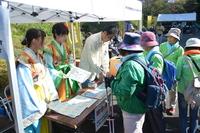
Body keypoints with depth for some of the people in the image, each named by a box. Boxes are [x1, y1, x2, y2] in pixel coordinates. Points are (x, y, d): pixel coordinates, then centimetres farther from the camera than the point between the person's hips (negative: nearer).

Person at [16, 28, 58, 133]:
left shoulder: (38, 57, 6)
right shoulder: (24, 61, -20)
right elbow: (26, 88, -20)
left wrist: (53, 97, 5)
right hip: (33, 106, -7)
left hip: (42, 102, 8)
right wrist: (39, 106, -16)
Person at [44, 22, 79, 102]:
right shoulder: (49, 49, -12)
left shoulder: (65, 46, 9)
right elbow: (49, 68, -13)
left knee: (70, 99, 9)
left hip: (68, 80, 6)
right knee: (60, 100, -1)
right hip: (57, 80, -6)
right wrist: (62, 75, -21)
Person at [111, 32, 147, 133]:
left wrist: (112, 81, -16)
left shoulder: (131, 65, -30)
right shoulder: (141, 59, 2)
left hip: (132, 110, -9)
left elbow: (123, 93, -30)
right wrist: (117, 78, 5)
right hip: (137, 107, 9)